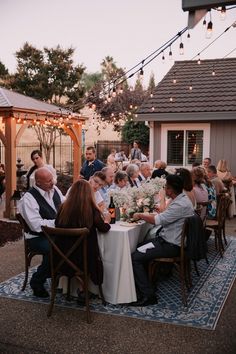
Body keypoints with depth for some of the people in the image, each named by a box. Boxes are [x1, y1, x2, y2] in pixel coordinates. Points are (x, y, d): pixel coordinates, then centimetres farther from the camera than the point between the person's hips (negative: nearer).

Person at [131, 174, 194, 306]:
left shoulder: (180, 205, -25)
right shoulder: (182, 199, 7)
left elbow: (158, 220, -26)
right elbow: (165, 217, 13)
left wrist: (140, 215, -11)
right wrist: (146, 215, 4)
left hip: (171, 245, -10)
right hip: (171, 239, 10)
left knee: (135, 257, -14)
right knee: (139, 247, 17)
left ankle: (148, 295, -9)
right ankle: (145, 282, 23)